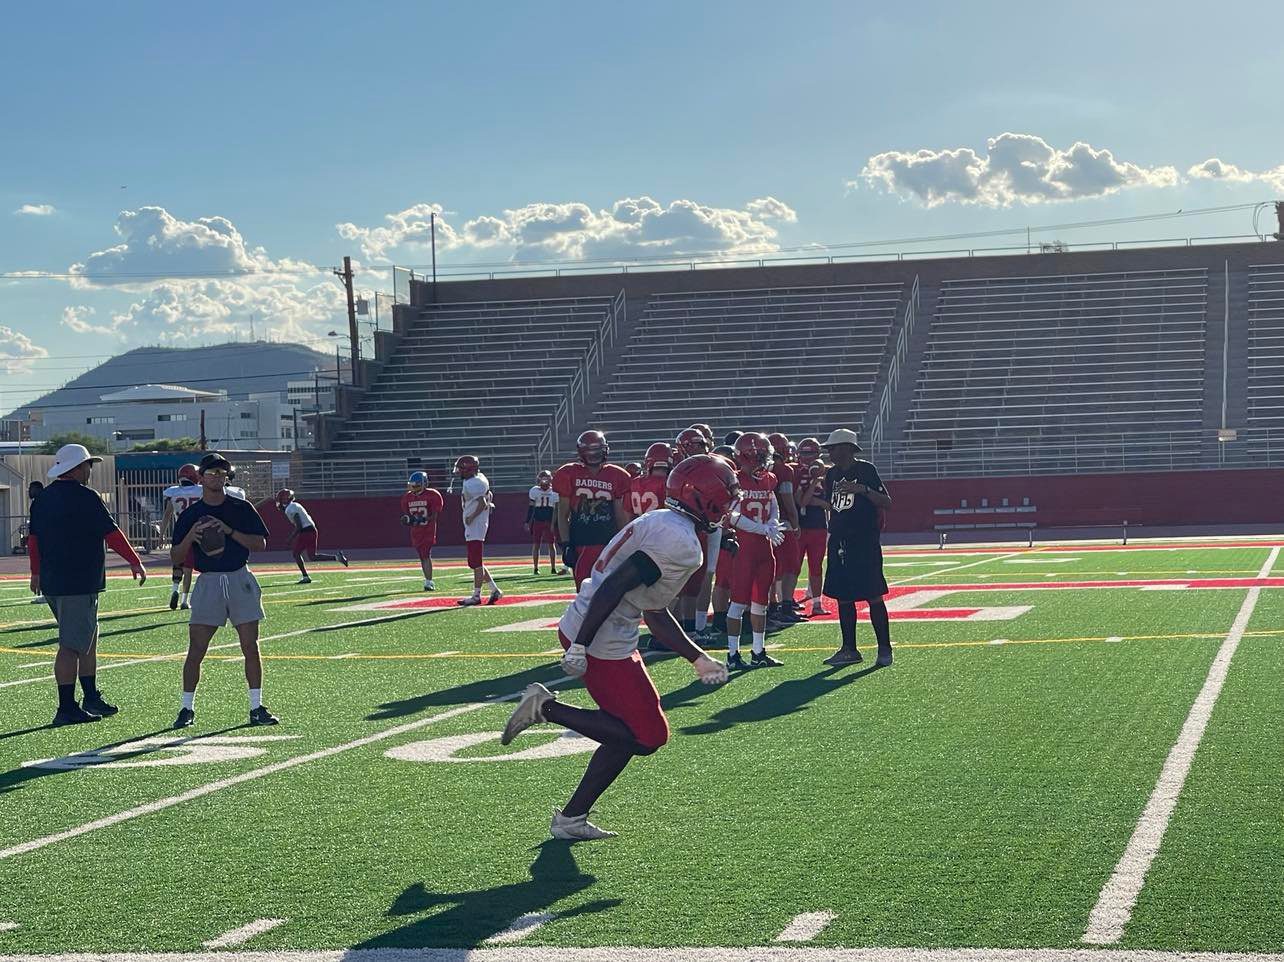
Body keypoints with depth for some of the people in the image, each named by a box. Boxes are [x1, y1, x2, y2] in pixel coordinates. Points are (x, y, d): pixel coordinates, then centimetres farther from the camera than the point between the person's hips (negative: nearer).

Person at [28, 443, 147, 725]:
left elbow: (33, 538, 19)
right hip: (80, 584, -9)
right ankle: (67, 709, -5)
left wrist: (37, 573, 30)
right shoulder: (85, 497, -12)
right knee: (71, 646, -6)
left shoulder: (43, 498, 12)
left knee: (88, 639, 19)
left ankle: (92, 699, 25)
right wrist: (135, 562, -1)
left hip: (52, 583, 9)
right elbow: (111, 534, -11)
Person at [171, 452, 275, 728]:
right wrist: (191, 537, -15)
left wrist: (229, 531, -14)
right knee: (196, 650, -4)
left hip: (240, 580, 0)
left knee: (250, 646, -1)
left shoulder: (242, 508, 5)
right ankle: (187, 708, 6)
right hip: (208, 583, 0)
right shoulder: (190, 515, 5)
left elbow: (260, 543, -2)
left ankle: (257, 707, 7)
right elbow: (175, 556, 4)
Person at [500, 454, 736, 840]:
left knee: (628, 728, 16)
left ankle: (571, 818, 17)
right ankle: (548, 708, -1)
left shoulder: (660, 523, 16)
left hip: (578, 628, 10)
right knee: (646, 736, -1)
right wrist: (580, 647, -23)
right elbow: (615, 587, -23)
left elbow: (655, 613, 22)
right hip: (602, 645, -10)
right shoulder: (681, 543, -16)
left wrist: (699, 660, 26)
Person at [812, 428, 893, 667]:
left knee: (873, 596, -6)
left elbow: (887, 503, -12)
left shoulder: (866, 470, -7)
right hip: (839, 544, 7)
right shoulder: (832, 474, 13)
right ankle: (849, 649, 15)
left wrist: (863, 489, -24)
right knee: (843, 597, 8)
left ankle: (884, 648, 1)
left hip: (864, 544, -7)